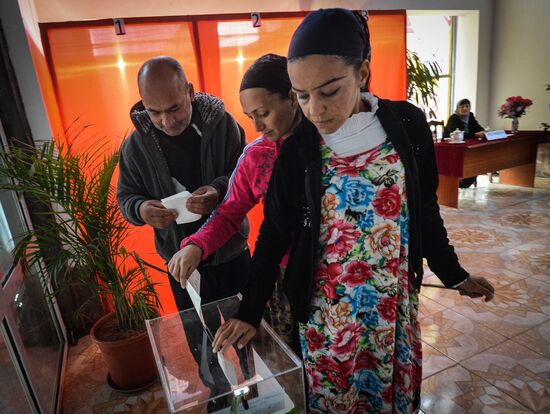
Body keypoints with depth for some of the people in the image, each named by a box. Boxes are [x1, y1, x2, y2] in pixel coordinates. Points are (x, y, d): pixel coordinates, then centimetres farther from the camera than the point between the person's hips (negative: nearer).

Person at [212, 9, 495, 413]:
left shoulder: (408, 125, -9)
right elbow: (274, 234, -5)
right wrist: (249, 311, -6)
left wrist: (454, 273, 11)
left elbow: (425, 210, 4)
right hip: (325, 309, -1)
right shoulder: (298, 149, -12)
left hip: (396, 302, 2)